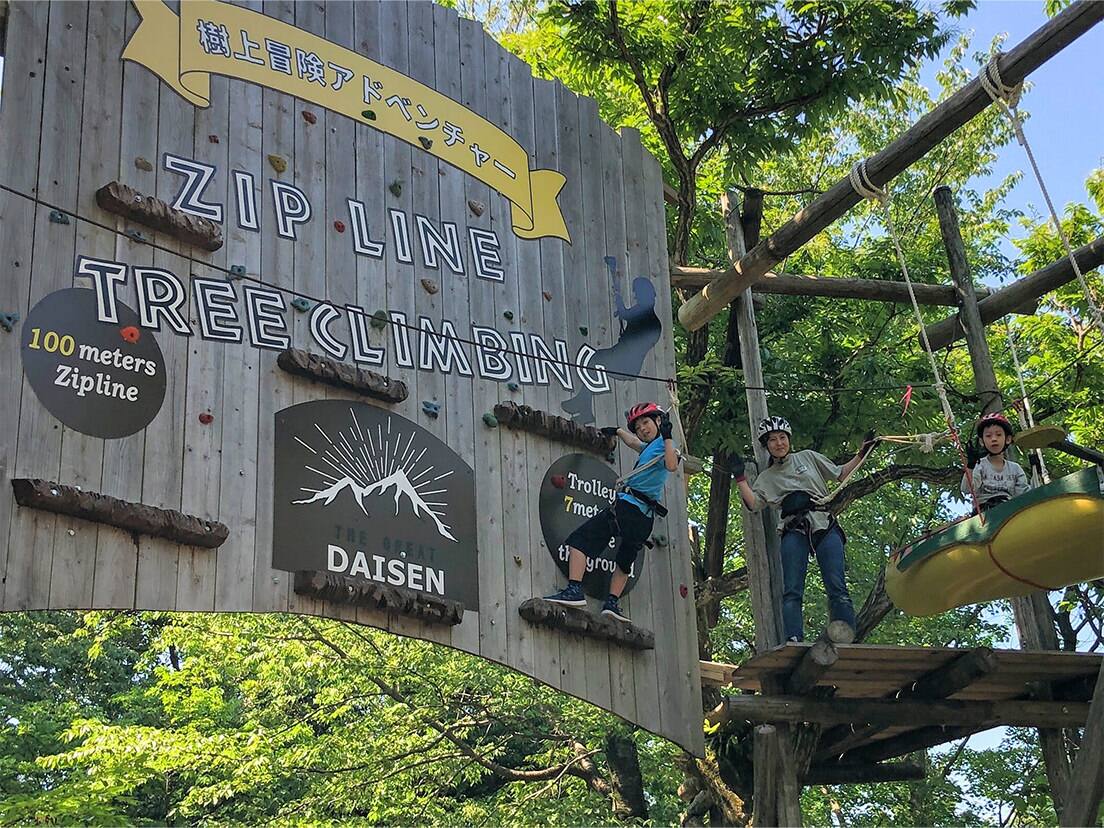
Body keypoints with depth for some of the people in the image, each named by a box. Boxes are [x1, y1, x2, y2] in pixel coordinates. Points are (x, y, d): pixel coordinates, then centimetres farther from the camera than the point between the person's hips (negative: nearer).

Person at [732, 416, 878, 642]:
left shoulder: (807, 457, 21)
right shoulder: (766, 477, 21)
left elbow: (840, 474, 24)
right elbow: (753, 504, 6)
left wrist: (862, 454, 17)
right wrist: (740, 478, -1)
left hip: (825, 527, -1)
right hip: (794, 533, 1)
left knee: (837, 589, -13)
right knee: (792, 591, -14)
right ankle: (794, 639, -22)